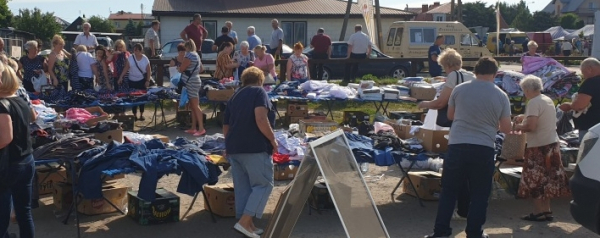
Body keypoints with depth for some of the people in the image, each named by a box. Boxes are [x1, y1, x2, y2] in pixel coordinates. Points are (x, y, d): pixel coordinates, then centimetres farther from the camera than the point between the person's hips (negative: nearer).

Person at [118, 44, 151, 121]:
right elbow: (126, 69, -2)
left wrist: (148, 81, -7)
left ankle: (141, 114, 16)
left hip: (142, 80, -1)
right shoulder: (130, 58, -5)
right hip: (132, 81, 1)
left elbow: (148, 71, -1)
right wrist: (121, 77, -9)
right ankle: (134, 114, 14)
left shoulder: (145, 59, -5)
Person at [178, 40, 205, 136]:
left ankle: (201, 128, -10)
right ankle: (193, 128, 17)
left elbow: (181, 69, -13)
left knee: (195, 106, -10)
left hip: (191, 83, -10)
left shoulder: (189, 55, -14)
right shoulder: (196, 55, 15)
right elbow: (201, 69, 25)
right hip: (195, 81, 10)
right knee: (193, 106, 12)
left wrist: (177, 68, 8)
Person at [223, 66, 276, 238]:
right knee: (263, 184, 1)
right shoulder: (259, 92, -2)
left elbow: (226, 127, 22)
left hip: (233, 148, 7)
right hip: (255, 147, -7)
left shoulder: (235, 96, 19)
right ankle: (244, 222, -6)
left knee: (242, 187, 12)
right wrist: (273, 140, -8)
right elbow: (260, 119, -18)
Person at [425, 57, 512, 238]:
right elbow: (506, 129, 3)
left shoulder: (459, 89, 2)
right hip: (484, 148, -1)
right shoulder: (501, 96, -1)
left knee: (449, 190, 10)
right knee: (479, 193, 10)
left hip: (457, 145, 1)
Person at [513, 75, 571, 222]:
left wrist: (518, 126, -7)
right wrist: (525, 117, 17)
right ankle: (546, 210, 21)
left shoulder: (533, 102, -16)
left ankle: (538, 212, 4)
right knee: (547, 179, 15)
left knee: (535, 180, 0)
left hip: (539, 146, -9)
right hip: (552, 143, 9)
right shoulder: (548, 100, 11)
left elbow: (531, 126, -24)